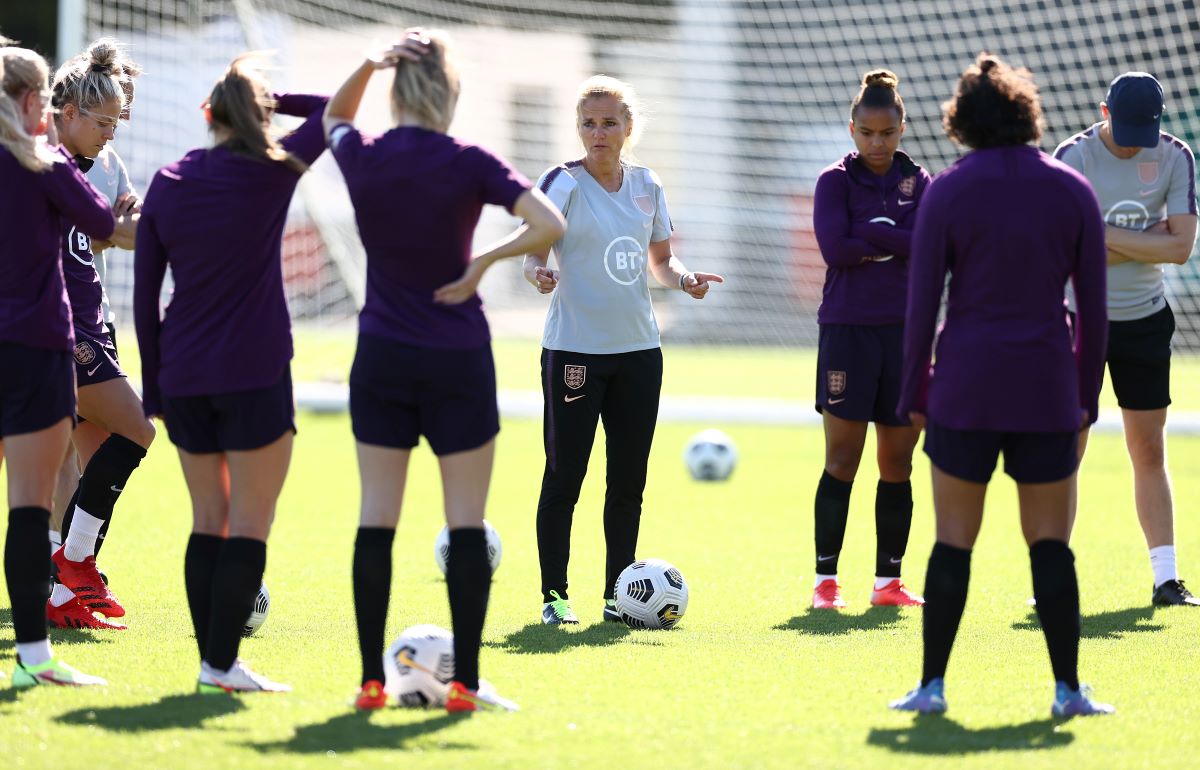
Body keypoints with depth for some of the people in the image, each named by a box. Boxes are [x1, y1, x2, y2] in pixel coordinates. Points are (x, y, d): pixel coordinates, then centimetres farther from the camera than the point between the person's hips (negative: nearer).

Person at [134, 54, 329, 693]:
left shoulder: (168, 182, 5)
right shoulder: (272, 172, -5)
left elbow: (144, 293, 7)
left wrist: (154, 383, 13)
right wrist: (267, 100, 8)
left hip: (182, 375, 4)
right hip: (254, 375, -4)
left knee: (208, 518, 12)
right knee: (250, 522, -1)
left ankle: (211, 659, 10)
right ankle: (222, 663, -7)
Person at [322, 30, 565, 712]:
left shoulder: (361, 158, -2)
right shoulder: (470, 164, -10)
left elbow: (334, 117, 23)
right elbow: (550, 225, -20)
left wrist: (369, 65, 9)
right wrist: (482, 264, -11)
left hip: (381, 360, 2)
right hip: (458, 361, -2)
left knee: (377, 517, 5)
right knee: (467, 522, 4)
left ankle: (372, 679, 3)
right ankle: (467, 682, 2)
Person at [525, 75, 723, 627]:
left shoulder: (646, 185, 9)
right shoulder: (563, 183, -6)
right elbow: (533, 251, -11)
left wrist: (683, 280, -3)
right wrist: (538, 273, -33)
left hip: (638, 349, 5)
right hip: (574, 349, -5)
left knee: (629, 478, 7)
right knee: (564, 476, -4)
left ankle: (618, 595, 15)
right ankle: (554, 595, 5)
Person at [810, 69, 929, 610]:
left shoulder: (917, 181, 8)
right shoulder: (836, 180, 0)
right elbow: (835, 248, -14)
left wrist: (869, 234, -12)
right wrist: (895, 243, -9)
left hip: (904, 331, 3)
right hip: (847, 329, -3)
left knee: (897, 460, 5)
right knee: (842, 459, -2)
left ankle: (888, 581, 12)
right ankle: (826, 580, 3)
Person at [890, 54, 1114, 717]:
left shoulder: (948, 191, -3)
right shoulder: (1073, 190, 3)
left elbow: (922, 302, -4)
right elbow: (1093, 305, 4)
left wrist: (913, 394, 4)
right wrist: (1087, 394, 11)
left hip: (966, 387, -1)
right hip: (1046, 388, 1)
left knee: (954, 540, 5)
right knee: (1050, 542, 7)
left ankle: (932, 684, 6)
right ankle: (1067, 689, 5)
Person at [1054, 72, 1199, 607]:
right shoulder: (1073, 157, -11)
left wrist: (1105, 234, -15)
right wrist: (1149, 237, -15)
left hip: (1145, 318, 3)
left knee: (1150, 453, 6)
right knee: (1066, 450, -4)